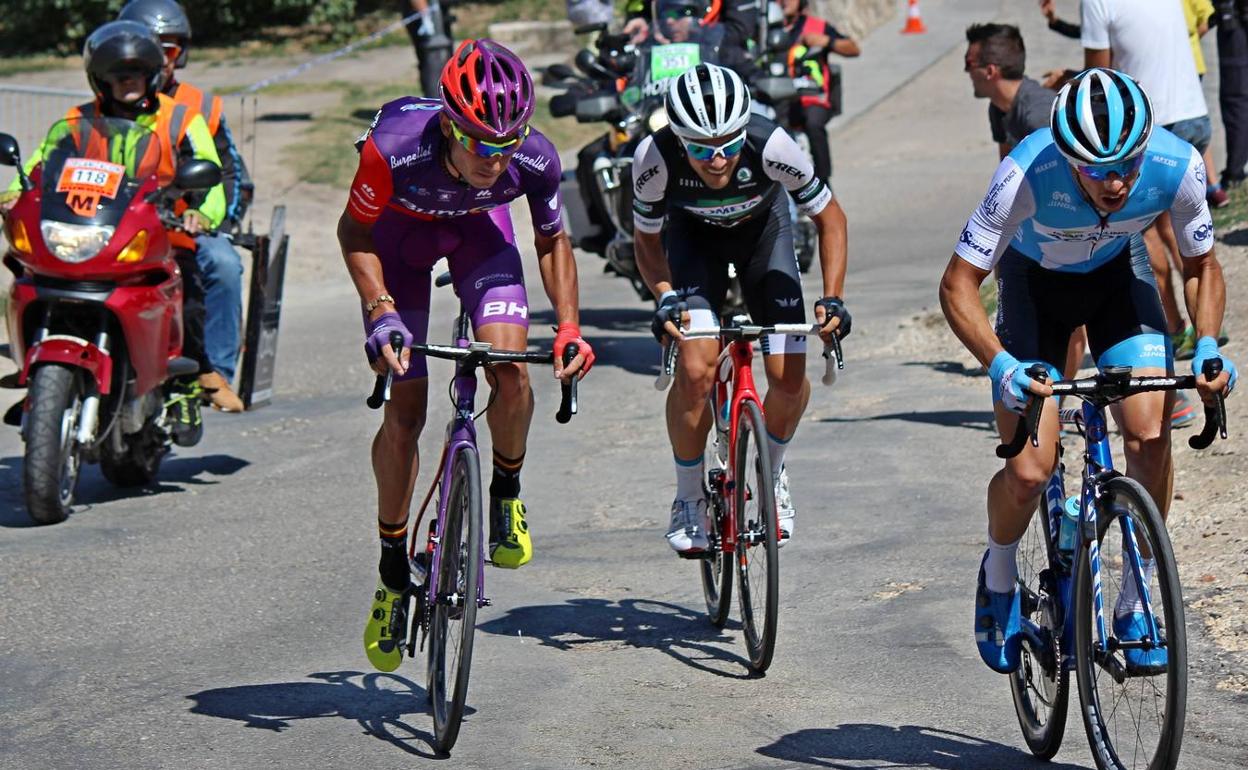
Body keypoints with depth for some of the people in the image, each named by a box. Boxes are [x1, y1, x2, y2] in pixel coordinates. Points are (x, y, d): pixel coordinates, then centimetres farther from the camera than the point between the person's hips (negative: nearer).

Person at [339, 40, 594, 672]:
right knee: (405, 408, -5)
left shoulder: (535, 160, -32)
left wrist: (569, 326, -22)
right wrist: (380, 310, -32)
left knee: (510, 370, -23)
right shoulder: (395, 148, -39)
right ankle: (393, 572, 12)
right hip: (400, 226, -1)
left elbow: (552, 241, -10)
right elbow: (355, 233, -19)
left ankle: (506, 495, 8)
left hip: (478, 229, 1)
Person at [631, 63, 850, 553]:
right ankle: (689, 501, 0)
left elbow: (829, 218, -19)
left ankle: (773, 473, 19)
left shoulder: (770, 146, -37)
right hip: (694, 233, 0)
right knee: (696, 370, -21)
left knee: (788, 376, -13)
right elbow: (647, 243, -15)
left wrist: (832, 298, -28)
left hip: (762, 228, 0)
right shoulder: (655, 158, -35)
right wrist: (666, 297, -33)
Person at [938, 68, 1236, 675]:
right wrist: (1000, 364, -44)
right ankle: (999, 575, 20)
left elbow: (1202, 266, -10)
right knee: (1028, 474, -13)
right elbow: (958, 284, -29)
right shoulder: (1027, 175, -38)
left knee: (1150, 434, -20)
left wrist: (1207, 346, -27)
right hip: (1033, 280, -2)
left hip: (1117, 274, 2)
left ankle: (1136, 602, -1)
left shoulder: (1177, 166, -30)